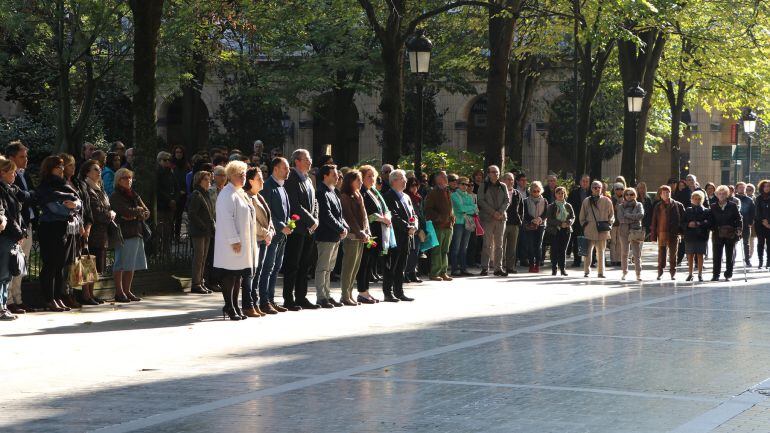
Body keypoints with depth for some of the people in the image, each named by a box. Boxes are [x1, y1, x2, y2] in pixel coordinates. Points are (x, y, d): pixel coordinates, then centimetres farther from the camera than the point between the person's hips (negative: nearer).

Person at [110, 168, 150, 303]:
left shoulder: (134, 195, 19)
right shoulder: (115, 197, -4)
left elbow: (146, 212, 12)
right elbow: (127, 212, -18)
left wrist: (136, 214, -7)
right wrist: (138, 210, 0)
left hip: (137, 233, 7)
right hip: (124, 234, -7)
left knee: (132, 265, 8)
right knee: (121, 264, -5)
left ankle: (127, 291, 14)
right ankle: (119, 292, -2)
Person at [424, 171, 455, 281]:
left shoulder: (447, 191, 17)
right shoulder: (433, 193, -6)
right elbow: (428, 210, -10)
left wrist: (452, 217, 11)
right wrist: (438, 217, -17)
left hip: (448, 225, 8)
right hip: (438, 226, -8)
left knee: (445, 251, 10)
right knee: (437, 250, -7)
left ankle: (443, 272, 15)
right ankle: (434, 273, -3)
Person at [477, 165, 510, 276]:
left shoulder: (503, 187, 14)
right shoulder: (483, 186, 4)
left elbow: (507, 200, 8)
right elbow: (481, 201, -4)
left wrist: (500, 211, -10)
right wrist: (493, 212, -13)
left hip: (501, 217, 3)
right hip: (487, 217, -3)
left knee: (499, 244, 3)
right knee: (487, 244, -5)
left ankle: (498, 267, 4)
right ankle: (485, 267, -2)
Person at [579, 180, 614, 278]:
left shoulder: (607, 201, 6)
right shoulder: (587, 201, 7)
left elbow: (611, 215, 13)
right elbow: (582, 217, 15)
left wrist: (609, 224, 2)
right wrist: (584, 225, 6)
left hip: (602, 231, 0)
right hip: (589, 230, 0)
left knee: (601, 252, 4)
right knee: (588, 251, -4)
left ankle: (601, 272, 10)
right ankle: (586, 271, 5)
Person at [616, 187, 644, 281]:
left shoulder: (638, 205, 7)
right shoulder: (620, 206, 8)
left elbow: (641, 215, -11)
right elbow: (620, 219, -7)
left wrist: (627, 215, -9)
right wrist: (633, 219, -10)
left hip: (635, 231, -2)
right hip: (623, 231, 2)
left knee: (636, 253, -9)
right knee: (624, 253, 7)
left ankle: (638, 274, -9)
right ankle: (624, 272, 19)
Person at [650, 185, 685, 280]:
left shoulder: (677, 205, 2)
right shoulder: (658, 206, 4)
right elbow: (654, 221, 5)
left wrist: (681, 230, -4)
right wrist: (653, 235, 1)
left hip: (673, 233, 0)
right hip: (661, 233, 1)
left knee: (673, 254, 5)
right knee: (661, 253, 5)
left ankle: (673, 272, 15)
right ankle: (660, 271, 16)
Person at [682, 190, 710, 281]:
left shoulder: (706, 211, 5)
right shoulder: (688, 210, 11)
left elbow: (709, 223, -5)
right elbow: (682, 223, 6)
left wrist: (699, 224, -16)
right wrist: (688, 224, -12)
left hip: (701, 236, -2)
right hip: (689, 236, 2)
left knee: (700, 255, 0)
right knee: (690, 256, 3)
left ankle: (700, 274, 6)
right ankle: (690, 274, 9)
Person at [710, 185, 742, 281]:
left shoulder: (732, 206, 1)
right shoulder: (713, 207, 6)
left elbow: (739, 218, 2)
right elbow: (711, 220, 9)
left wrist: (739, 230, -7)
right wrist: (713, 229, -2)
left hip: (730, 234, -1)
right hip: (718, 234, 1)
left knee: (730, 255, 4)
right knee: (717, 255, 2)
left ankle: (728, 275, 11)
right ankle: (716, 275, 8)